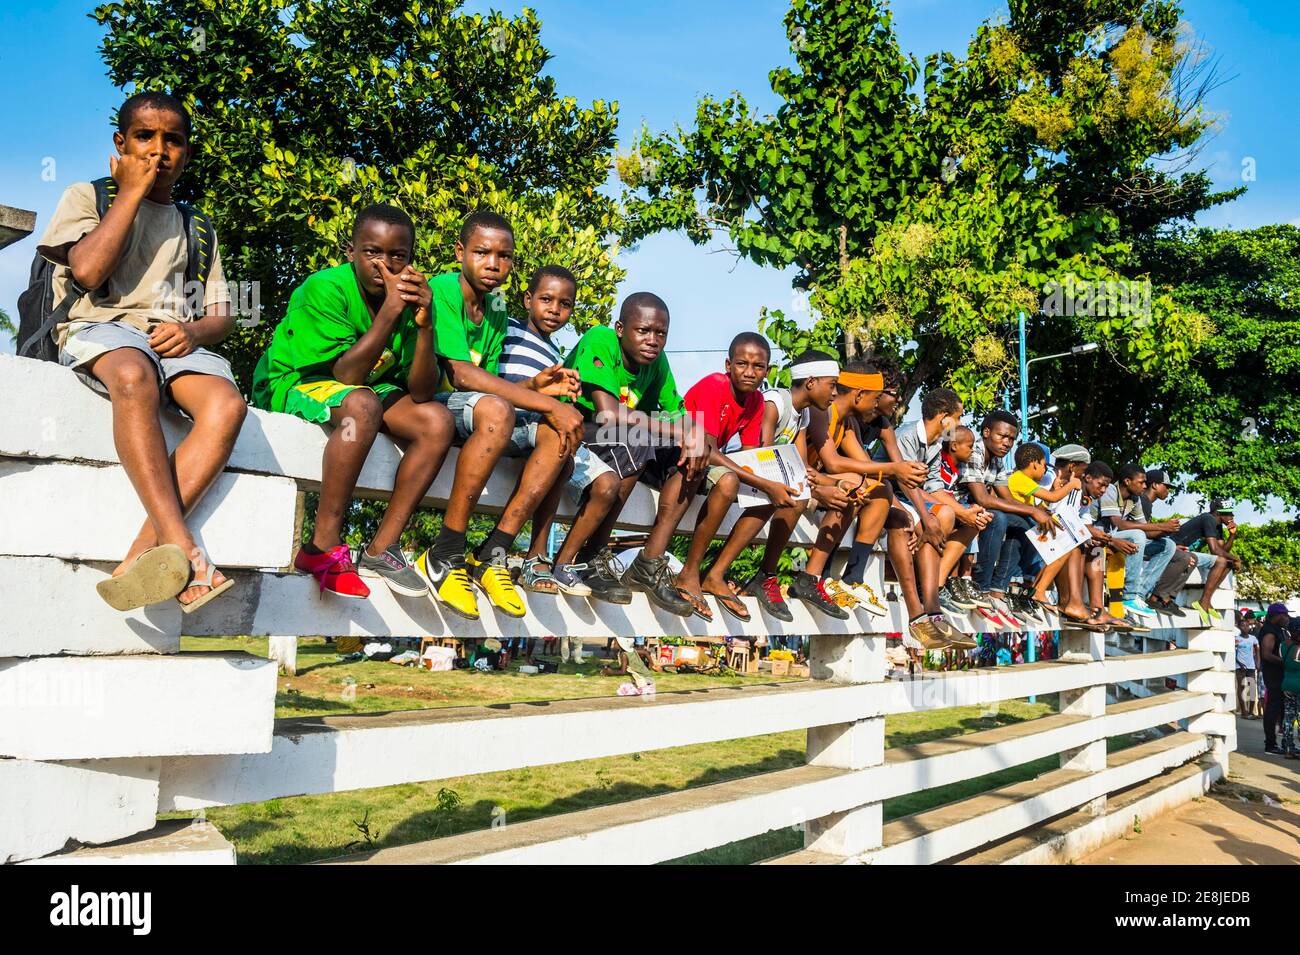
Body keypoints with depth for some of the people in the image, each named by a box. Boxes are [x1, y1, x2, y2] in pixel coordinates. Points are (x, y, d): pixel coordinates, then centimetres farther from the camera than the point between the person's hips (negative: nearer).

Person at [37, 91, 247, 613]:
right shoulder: (86, 196, 16)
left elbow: (222, 315, 19)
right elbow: (88, 271, -5)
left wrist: (194, 331, -6)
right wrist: (131, 192, 2)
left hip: (178, 341, 4)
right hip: (100, 331, -3)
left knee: (227, 404, -33)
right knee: (134, 377, -42)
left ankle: (143, 553, -41)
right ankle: (183, 552, -50)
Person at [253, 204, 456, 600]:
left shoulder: (412, 297, -8)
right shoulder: (324, 288, -22)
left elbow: (421, 393, -15)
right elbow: (346, 375, -30)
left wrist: (424, 325, -29)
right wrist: (390, 310, -35)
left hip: (365, 392, 6)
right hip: (291, 387, -6)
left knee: (437, 421, -15)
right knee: (363, 404, -36)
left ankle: (382, 548, -13)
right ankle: (323, 546, -30)